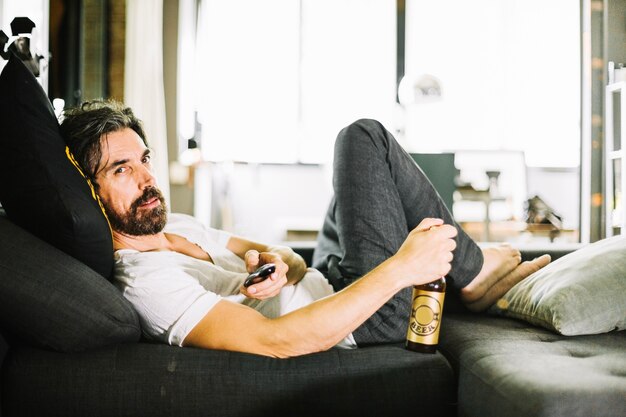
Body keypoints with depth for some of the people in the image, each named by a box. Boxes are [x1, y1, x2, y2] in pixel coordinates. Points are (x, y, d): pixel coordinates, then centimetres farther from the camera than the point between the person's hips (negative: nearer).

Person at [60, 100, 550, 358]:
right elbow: (278, 341, -34)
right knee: (366, 139, -7)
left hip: (326, 284, 9)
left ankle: (470, 272, 20)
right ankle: (473, 275, 9)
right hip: (367, 323, -9)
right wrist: (401, 268, -32)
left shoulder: (171, 224, 7)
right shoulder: (142, 280, -25)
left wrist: (278, 262, -16)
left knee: (362, 138, 19)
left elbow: (291, 260, 10)